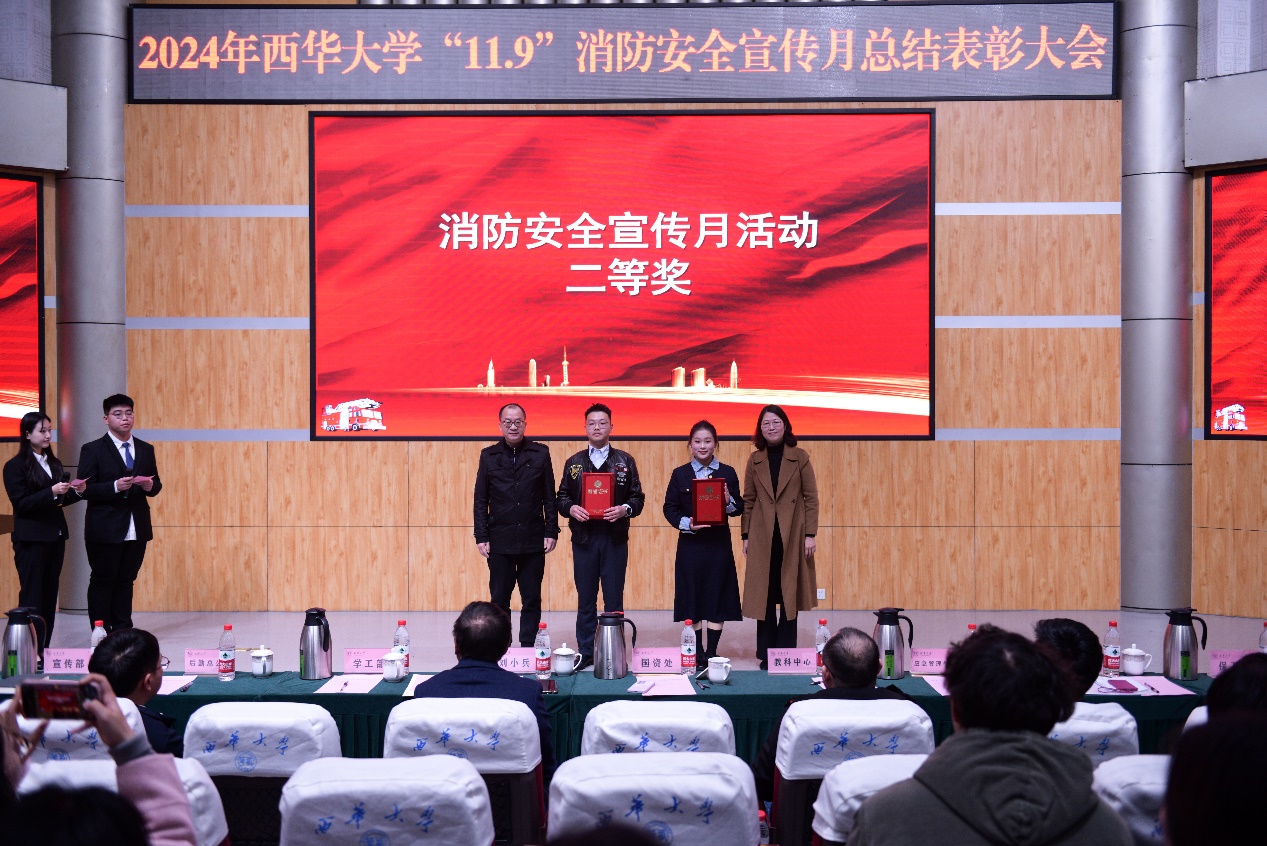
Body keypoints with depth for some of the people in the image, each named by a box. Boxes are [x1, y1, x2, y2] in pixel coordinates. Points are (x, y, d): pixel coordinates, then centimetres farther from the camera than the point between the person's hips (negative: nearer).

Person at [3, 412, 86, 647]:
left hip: (55, 536, 7)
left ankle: (44, 649, 12)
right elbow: (21, 503, -13)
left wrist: (76, 491, -1)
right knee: (32, 594, -5)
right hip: (31, 539, -7)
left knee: (50, 593, 7)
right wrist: (52, 492, -22)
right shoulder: (15, 466, -6)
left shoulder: (54, 463, 14)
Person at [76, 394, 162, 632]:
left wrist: (150, 485, -7)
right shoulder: (93, 450, -3)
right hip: (105, 530, -4)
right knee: (102, 582, 1)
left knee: (126, 581, 9)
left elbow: (156, 485, 16)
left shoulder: (146, 450, 12)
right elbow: (85, 489, -9)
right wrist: (115, 486, -22)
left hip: (136, 529, 4)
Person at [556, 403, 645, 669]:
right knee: (586, 599, 6)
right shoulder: (573, 463, 10)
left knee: (614, 599, 2)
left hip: (614, 537, -1)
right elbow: (561, 497, 9)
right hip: (583, 537, 1)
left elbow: (638, 498, 3)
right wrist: (571, 508, -12)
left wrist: (624, 509, -16)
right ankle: (585, 653, 14)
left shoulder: (625, 461, 6)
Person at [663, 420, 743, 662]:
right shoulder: (680, 474, 4)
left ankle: (711, 653, 8)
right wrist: (686, 524, -14)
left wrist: (729, 501, -15)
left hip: (719, 544, 0)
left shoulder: (728, 473, 5)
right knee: (692, 597, 3)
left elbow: (739, 508, 6)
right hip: (690, 544, 0)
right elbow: (670, 508, 3)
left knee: (717, 597, 1)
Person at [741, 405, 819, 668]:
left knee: (790, 593, 3)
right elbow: (748, 500, 8)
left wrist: (810, 534, -8)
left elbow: (811, 498, -1)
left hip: (792, 535, -1)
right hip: (763, 536, 2)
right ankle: (767, 654, 9)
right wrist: (746, 536, 3)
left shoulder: (800, 457, 1)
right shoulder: (755, 460, 7)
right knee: (764, 593, 2)